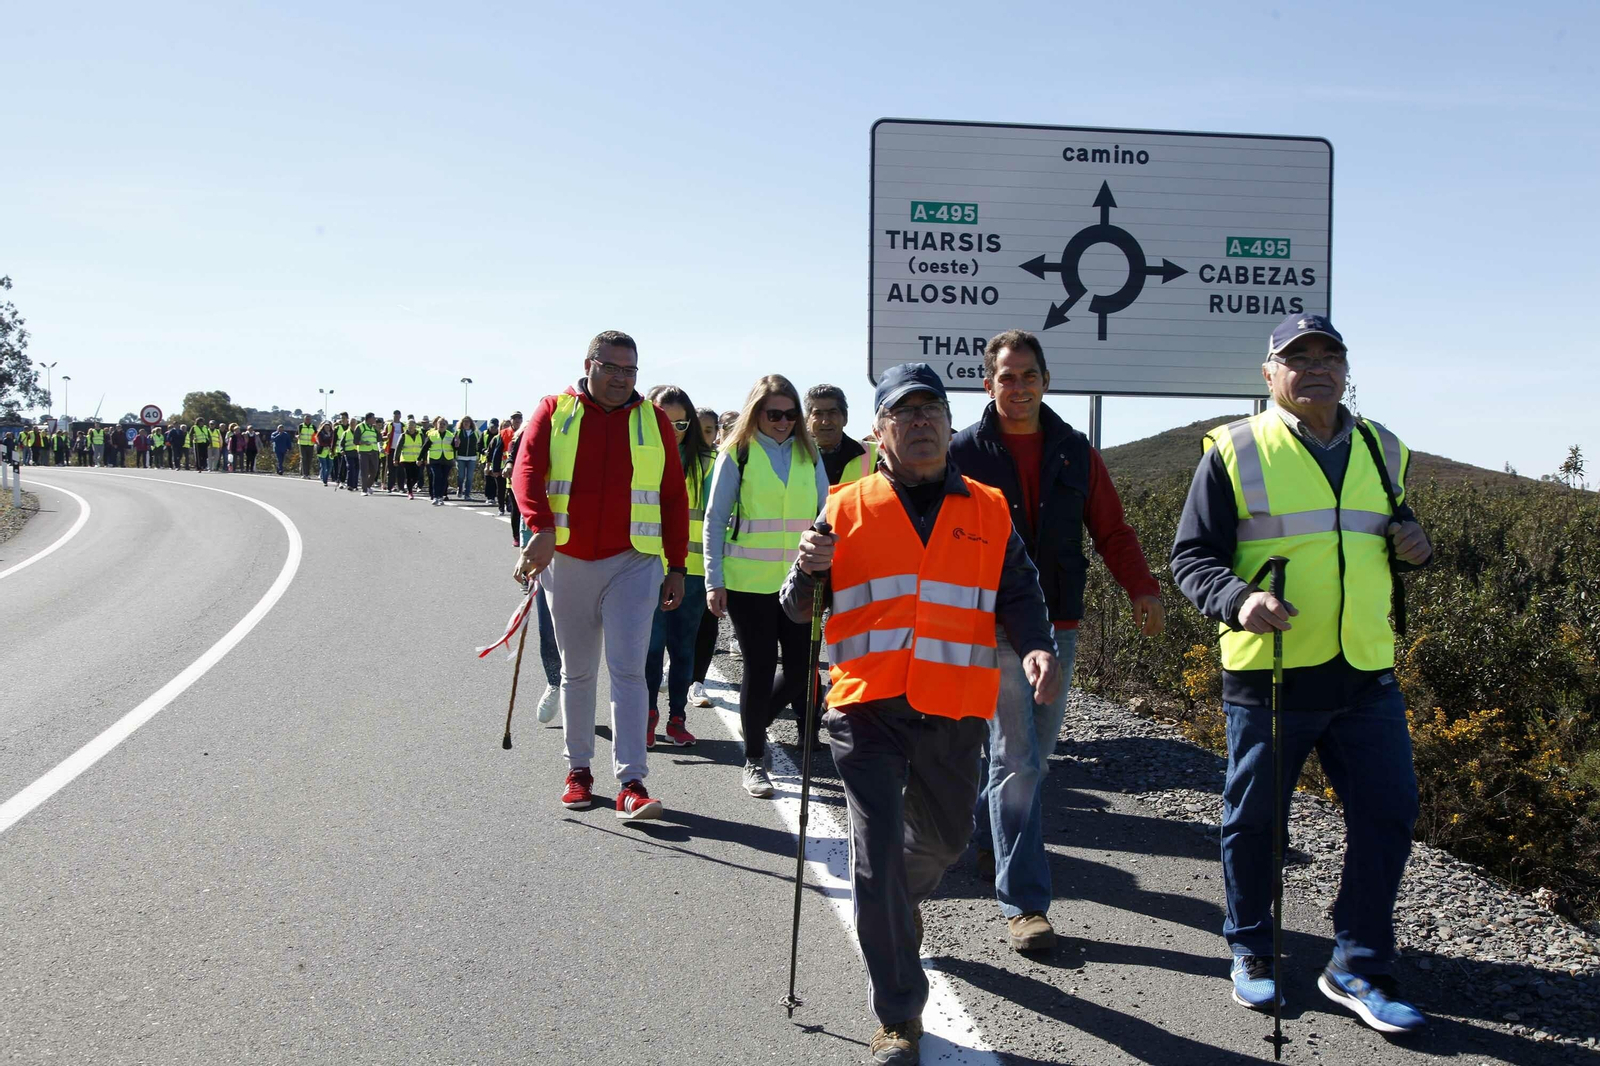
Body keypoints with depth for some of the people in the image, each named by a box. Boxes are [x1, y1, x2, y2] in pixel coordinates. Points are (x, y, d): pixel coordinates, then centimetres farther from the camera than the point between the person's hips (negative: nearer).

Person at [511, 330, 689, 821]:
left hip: (633, 563, -1)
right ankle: (578, 770, 23)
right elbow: (526, 471, -8)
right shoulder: (555, 411, 4)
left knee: (628, 670, -9)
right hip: (567, 561, 1)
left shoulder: (653, 420, 6)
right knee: (576, 672, 12)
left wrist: (676, 567, 3)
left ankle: (631, 782, -10)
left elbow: (674, 498, 8)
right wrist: (541, 528, -27)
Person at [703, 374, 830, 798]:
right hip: (748, 582, -3)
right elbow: (714, 520, 1)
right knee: (760, 667, 1)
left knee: (801, 667, 2)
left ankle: (754, 721, 31)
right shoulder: (737, 454, 0)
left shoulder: (808, 454, 10)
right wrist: (714, 581, -4)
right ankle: (754, 761, 15)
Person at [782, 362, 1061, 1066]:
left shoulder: (988, 510, 9)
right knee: (877, 857, -8)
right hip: (867, 710, -2)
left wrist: (1036, 646, -13)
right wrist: (807, 569, -16)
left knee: (944, 836, 19)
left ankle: (901, 902, 56)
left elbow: (1018, 592, 7)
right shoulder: (847, 508, 4)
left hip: (954, 714, 3)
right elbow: (798, 612, 6)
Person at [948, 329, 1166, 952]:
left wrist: (1142, 588, -5)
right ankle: (1023, 904, -2)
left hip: (1058, 625, 5)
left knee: (1033, 754, 14)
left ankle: (984, 833, 40)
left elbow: (1111, 529, 10)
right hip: (994, 626, -4)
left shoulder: (1074, 452, 9)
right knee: (1018, 761, -7)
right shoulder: (965, 453, -2)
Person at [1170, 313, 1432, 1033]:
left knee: (1387, 813, 4)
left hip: (1366, 675, 4)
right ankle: (1250, 951, 29)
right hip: (1269, 673, -4)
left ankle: (1358, 967, 19)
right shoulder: (1236, 452, -4)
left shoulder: (1381, 450, 12)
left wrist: (1414, 548, 2)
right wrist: (1237, 599, -24)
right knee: (1254, 817, 8)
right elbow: (1192, 556, -5)